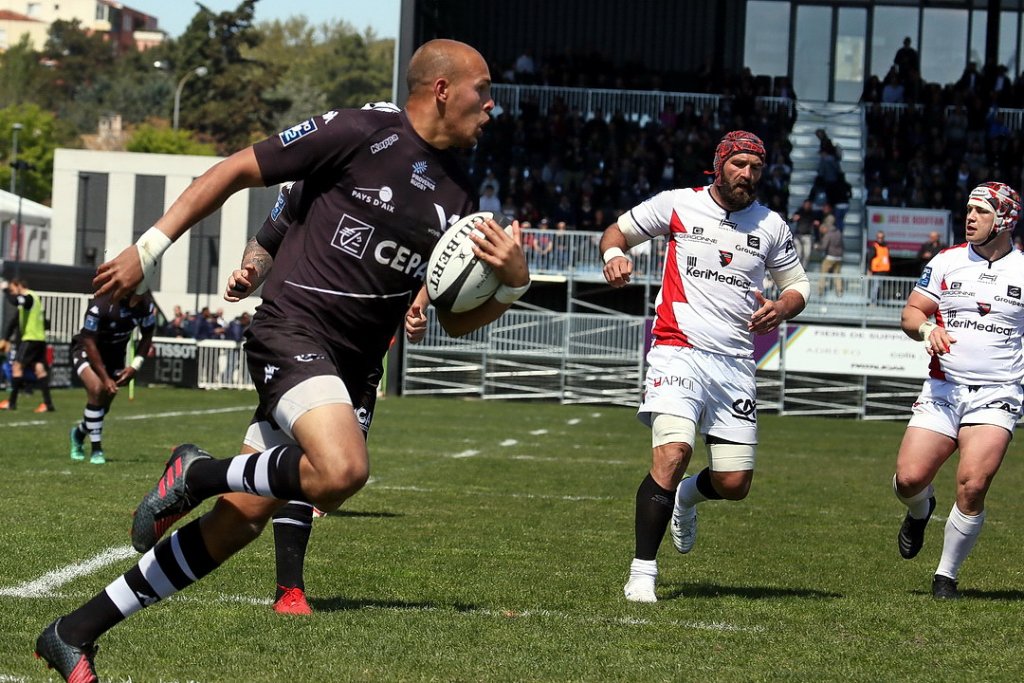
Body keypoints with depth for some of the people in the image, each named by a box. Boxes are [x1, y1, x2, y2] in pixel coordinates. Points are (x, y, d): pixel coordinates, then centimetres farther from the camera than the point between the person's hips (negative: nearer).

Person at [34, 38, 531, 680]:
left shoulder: (457, 194, 14)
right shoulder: (357, 133, -7)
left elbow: (456, 320, 18)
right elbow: (236, 170, -1)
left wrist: (513, 283, -3)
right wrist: (149, 248, -3)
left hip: (350, 371, 7)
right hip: (294, 331, -7)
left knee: (241, 520, 4)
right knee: (342, 471, -33)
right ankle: (199, 473, -7)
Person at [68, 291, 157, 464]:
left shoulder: (147, 305, -20)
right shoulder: (102, 303, -34)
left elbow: (147, 337, -1)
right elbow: (89, 343, -27)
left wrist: (135, 367, -14)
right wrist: (105, 378, -28)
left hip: (115, 353, 5)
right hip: (86, 352, -5)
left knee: (105, 404, 7)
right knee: (97, 388, -28)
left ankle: (80, 432, 40)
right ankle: (96, 450, -18)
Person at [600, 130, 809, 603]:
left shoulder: (770, 226, 10)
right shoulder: (679, 205, 3)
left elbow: (797, 286, 20)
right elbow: (618, 231, 13)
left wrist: (781, 308, -3)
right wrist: (614, 254, -10)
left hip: (736, 364, 4)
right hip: (678, 351, -3)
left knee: (733, 485, 0)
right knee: (672, 453, -25)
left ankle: (687, 496, 38)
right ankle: (642, 572, -15)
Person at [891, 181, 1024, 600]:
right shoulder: (945, 262, 7)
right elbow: (910, 313, 10)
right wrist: (927, 329, -11)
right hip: (943, 389, 2)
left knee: (973, 485, -19)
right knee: (909, 478, -10)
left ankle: (947, 575, -2)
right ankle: (920, 511, 28)